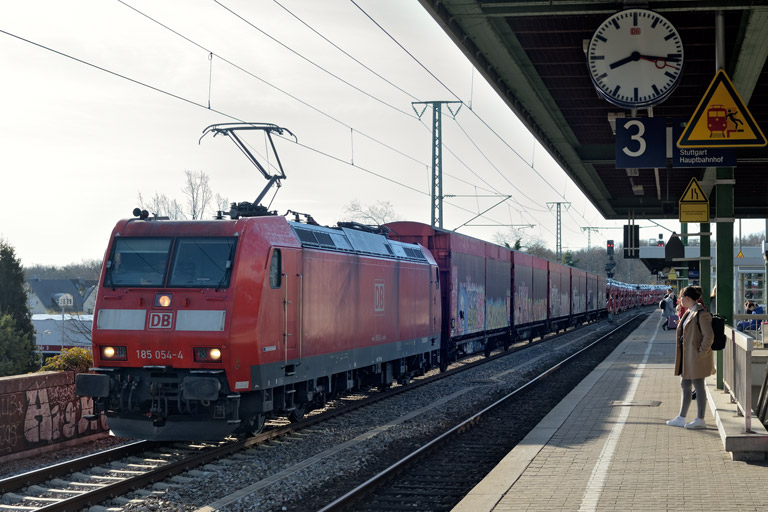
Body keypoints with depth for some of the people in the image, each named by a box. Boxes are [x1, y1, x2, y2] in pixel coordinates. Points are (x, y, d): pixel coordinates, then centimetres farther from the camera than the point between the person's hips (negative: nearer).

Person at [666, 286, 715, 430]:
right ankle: (681, 418, 21)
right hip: (687, 356, 10)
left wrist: (701, 353, -18)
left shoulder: (702, 314, -17)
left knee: (698, 386, -1)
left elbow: (709, 336, -21)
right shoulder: (689, 313, 13)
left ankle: (700, 420, 7)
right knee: (685, 385, 13)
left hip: (697, 357, -10)